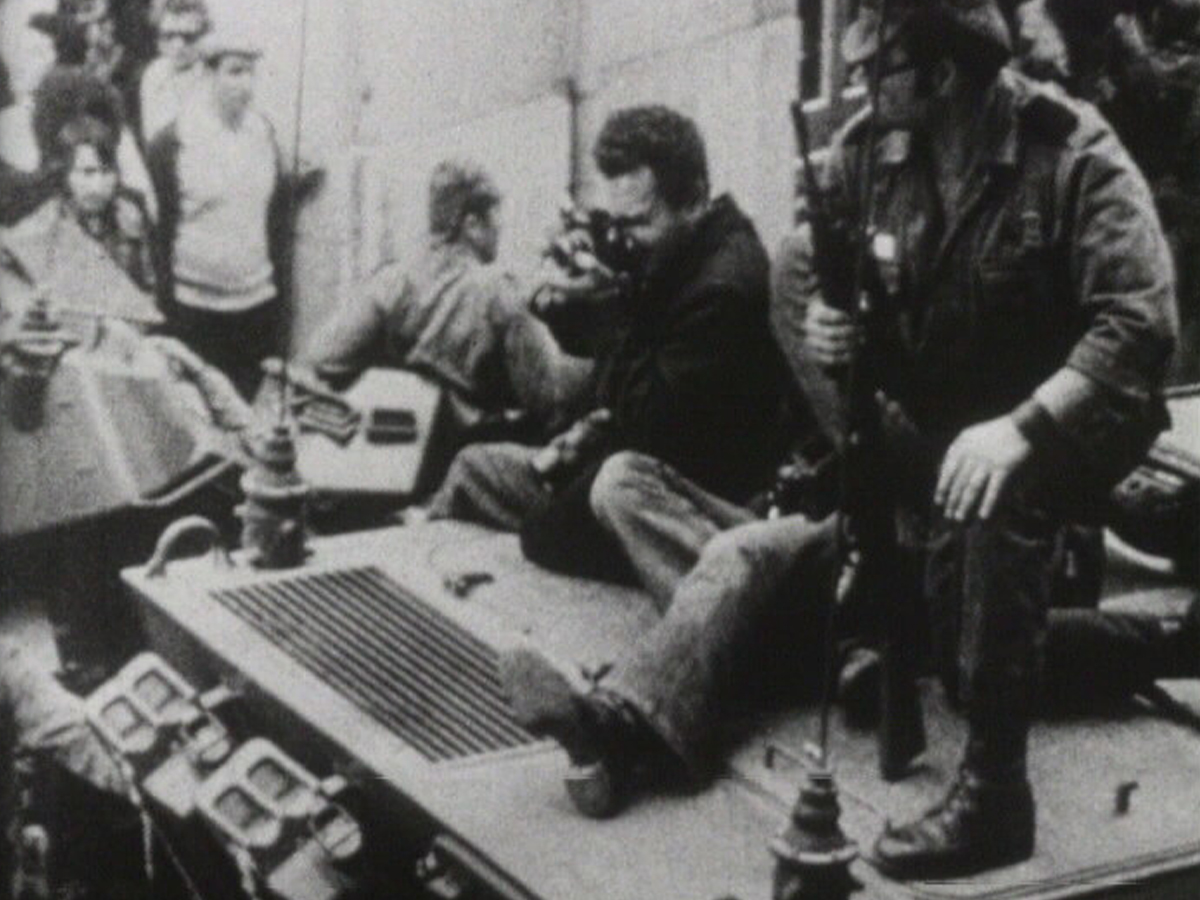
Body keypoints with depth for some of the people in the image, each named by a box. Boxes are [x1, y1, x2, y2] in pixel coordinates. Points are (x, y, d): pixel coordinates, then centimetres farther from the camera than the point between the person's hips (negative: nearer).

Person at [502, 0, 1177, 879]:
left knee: (988, 502, -39)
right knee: (750, 552, -10)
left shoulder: (1074, 152, -17)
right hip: (912, 449, 6)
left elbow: (1140, 319, -27)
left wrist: (1023, 426, -40)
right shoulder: (869, 149, -1)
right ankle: (624, 721, -29)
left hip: (1055, 440, -6)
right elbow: (798, 283, 7)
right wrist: (812, 324, -19)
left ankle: (995, 786, -34)